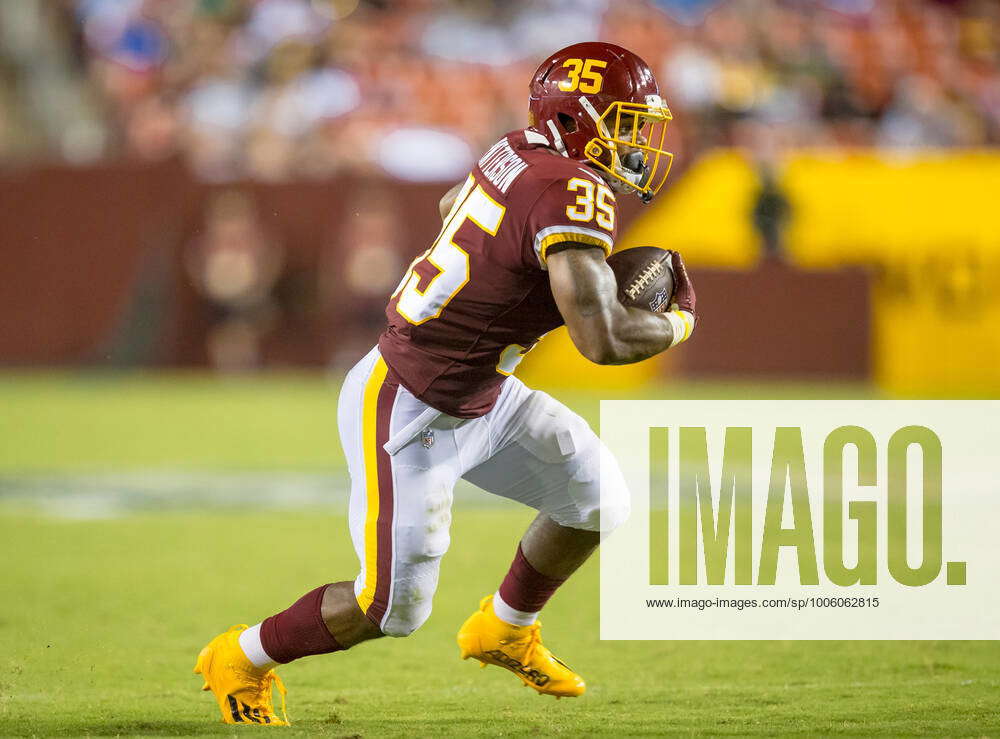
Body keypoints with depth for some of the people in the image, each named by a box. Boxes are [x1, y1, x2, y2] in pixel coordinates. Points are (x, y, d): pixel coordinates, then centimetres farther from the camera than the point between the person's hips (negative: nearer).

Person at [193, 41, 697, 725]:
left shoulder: (518, 155, 1)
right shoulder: (573, 193, -27)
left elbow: (454, 205, 25)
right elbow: (602, 340, -33)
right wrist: (676, 324, -12)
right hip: (410, 413, -10)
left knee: (597, 498, 12)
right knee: (392, 605, 0)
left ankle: (506, 630, 34)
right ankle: (242, 660, 21)